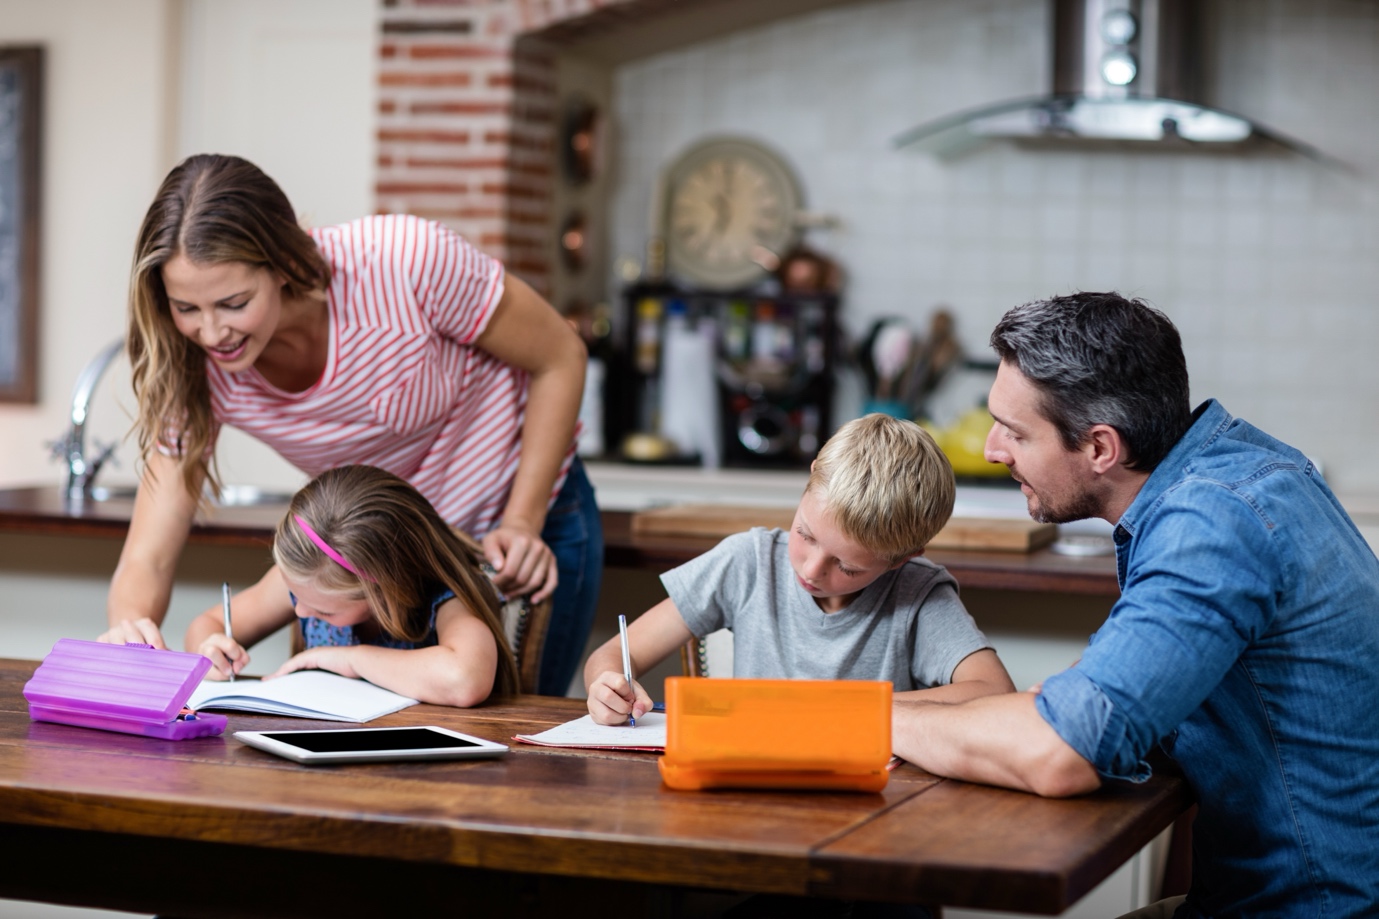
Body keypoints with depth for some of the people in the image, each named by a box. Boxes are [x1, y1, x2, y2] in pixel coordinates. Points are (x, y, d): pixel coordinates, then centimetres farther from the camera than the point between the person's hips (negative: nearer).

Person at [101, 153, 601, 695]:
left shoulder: (404, 261, -34)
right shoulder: (196, 370, -22)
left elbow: (560, 359, -18)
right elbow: (146, 562, -21)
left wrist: (522, 524, -23)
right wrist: (131, 626, -45)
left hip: (528, 521, -3)